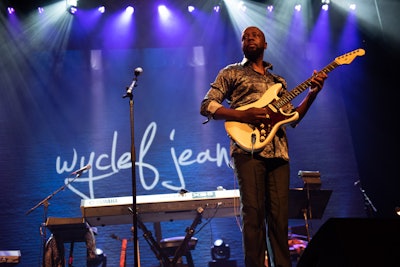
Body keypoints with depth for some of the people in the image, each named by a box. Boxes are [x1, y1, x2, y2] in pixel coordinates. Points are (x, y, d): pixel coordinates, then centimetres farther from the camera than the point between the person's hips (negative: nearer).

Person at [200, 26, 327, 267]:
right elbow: (207, 106, 3)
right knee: (253, 212, -10)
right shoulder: (231, 73, 12)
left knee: (279, 216, 0)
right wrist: (243, 115, -11)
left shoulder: (278, 81, 26)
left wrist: (312, 94, 6)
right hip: (249, 149, -4)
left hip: (278, 153, 4)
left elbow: (293, 118, 21)